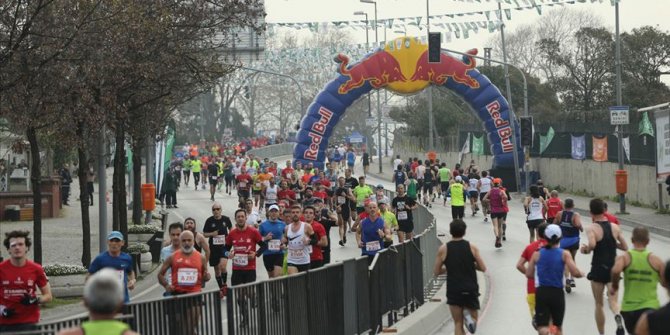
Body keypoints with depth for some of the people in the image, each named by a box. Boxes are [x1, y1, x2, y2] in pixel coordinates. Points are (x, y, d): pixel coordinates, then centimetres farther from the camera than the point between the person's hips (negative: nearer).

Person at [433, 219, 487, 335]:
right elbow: (483, 268, -1)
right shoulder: (472, 247, -2)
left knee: (458, 324, 7)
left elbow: (436, 272, 1)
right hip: (471, 289, 0)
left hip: (453, 290, 0)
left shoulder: (443, 249, -4)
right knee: (473, 318, 15)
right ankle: (469, 316, -19)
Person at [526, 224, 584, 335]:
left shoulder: (537, 254, 1)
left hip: (541, 292, 0)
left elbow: (529, 274, 3)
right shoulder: (564, 254, -4)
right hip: (557, 293, 0)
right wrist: (582, 274, 10)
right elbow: (575, 273, -13)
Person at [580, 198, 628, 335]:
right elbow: (625, 247, 7)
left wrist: (586, 249, -7)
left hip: (598, 269, -2)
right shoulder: (615, 227, 3)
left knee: (599, 304, 13)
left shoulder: (592, 228, -10)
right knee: (613, 300, -1)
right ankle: (618, 316, -34)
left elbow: (592, 244, -28)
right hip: (613, 269, 2)